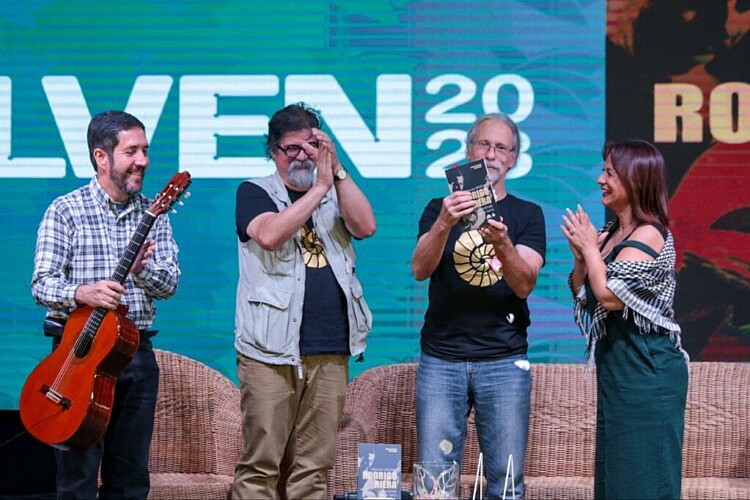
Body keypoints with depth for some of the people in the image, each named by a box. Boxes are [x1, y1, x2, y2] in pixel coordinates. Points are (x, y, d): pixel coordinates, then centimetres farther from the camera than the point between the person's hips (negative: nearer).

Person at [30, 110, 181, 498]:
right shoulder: (65, 211, -3)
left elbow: (170, 283, 2)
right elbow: (42, 283, -8)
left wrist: (140, 270, -19)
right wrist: (82, 293, -28)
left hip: (136, 351, 4)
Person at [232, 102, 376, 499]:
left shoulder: (334, 194, 16)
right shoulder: (255, 193, 5)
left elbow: (366, 226, -3)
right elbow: (269, 235, -16)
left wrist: (336, 169, -10)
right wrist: (319, 187, -14)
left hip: (330, 351, 4)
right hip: (272, 350, -4)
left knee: (314, 466, 5)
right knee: (261, 464, -6)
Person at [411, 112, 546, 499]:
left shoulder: (527, 215, 9)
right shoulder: (439, 208, 10)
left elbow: (524, 285, -5)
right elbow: (419, 270, -6)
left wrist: (502, 244, -25)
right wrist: (444, 224, -25)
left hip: (505, 361, 0)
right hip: (441, 359, 0)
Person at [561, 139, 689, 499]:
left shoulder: (649, 235, -14)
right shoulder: (610, 233, 12)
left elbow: (609, 294, -22)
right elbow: (581, 294, 18)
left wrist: (590, 247, -8)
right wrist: (580, 255, 1)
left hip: (646, 373, -9)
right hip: (614, 368, 9)